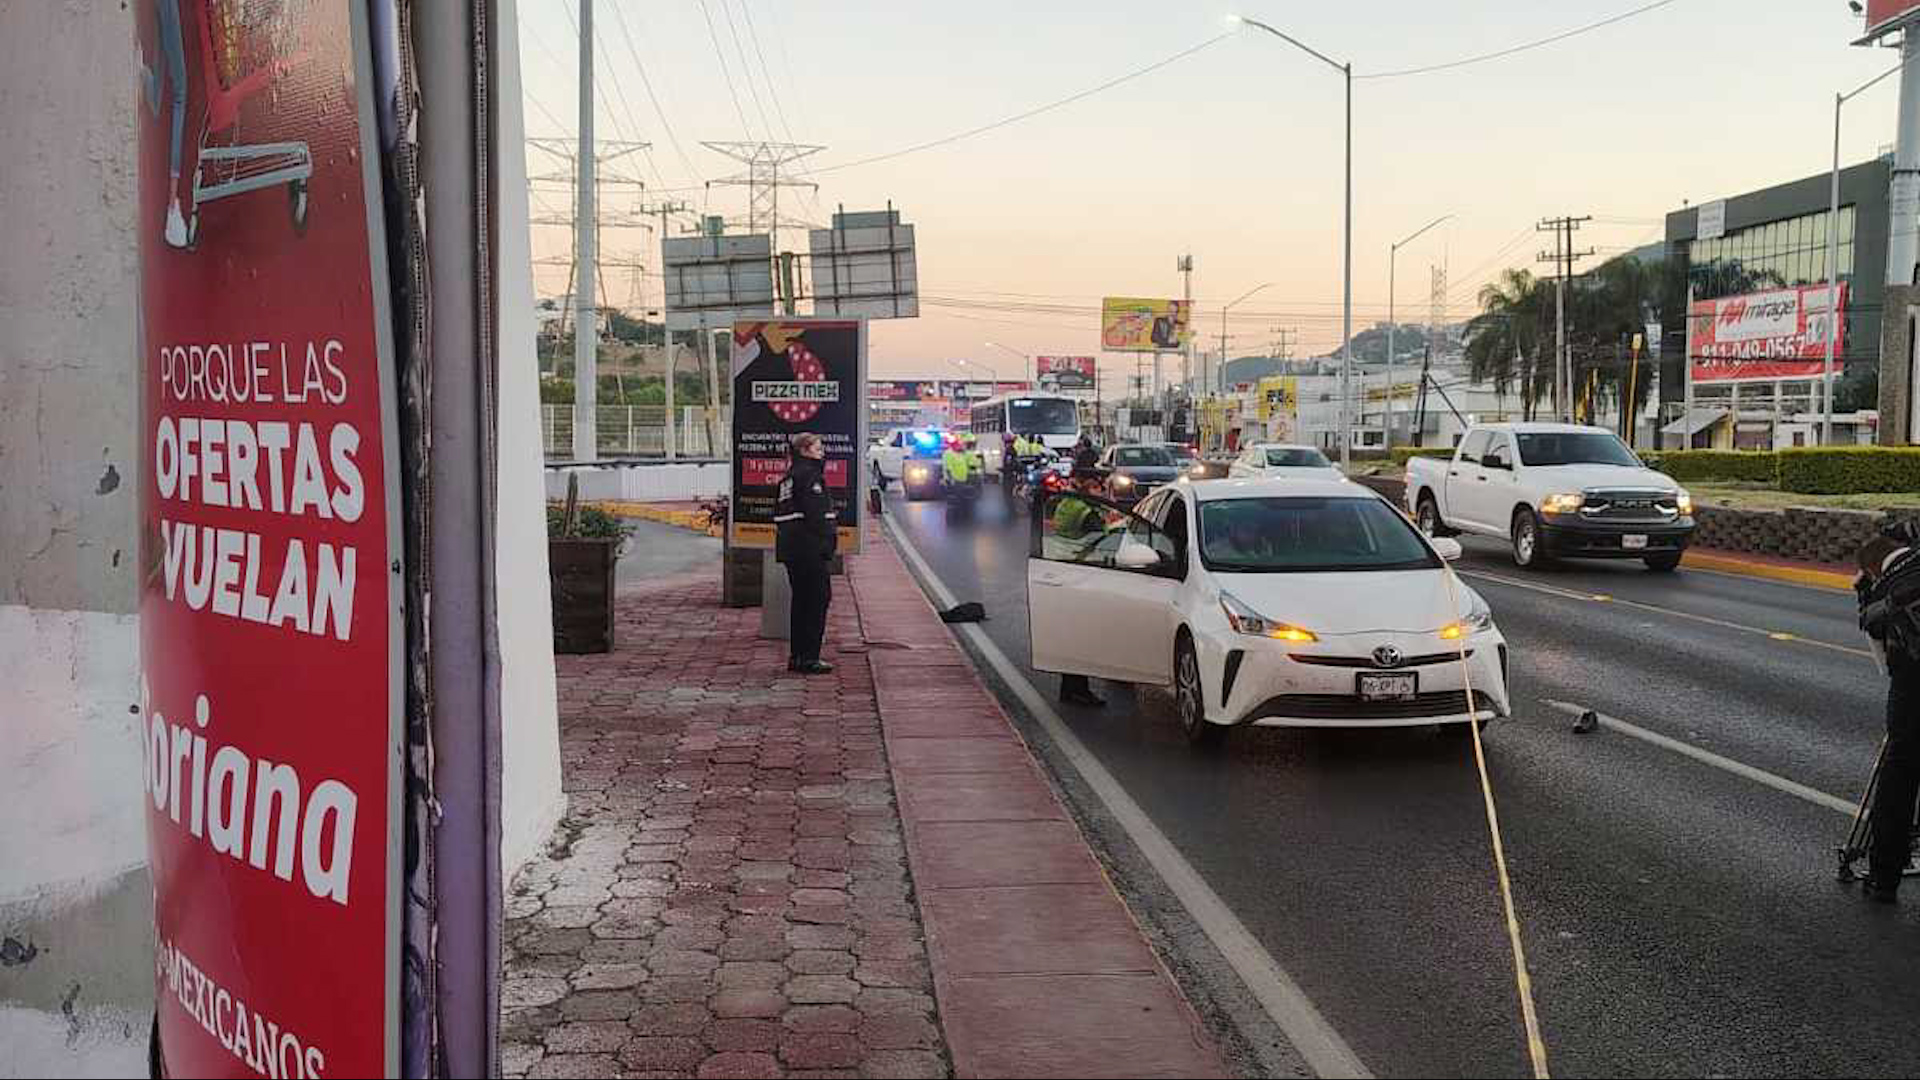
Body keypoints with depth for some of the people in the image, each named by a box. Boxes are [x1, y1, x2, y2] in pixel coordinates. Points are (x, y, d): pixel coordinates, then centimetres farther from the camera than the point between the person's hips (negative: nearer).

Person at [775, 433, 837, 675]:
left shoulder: (789, 476, 17)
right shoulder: (809, 474, -12)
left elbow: (779, 513, 20)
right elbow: (816, 514, -20)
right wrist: (827, 542, -17)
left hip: (790, 546, 10)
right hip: (810, 548, -10)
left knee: (801, 601, 14)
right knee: (818, 600, -5)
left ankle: (796, 655, 17)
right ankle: (809, 658, -5)